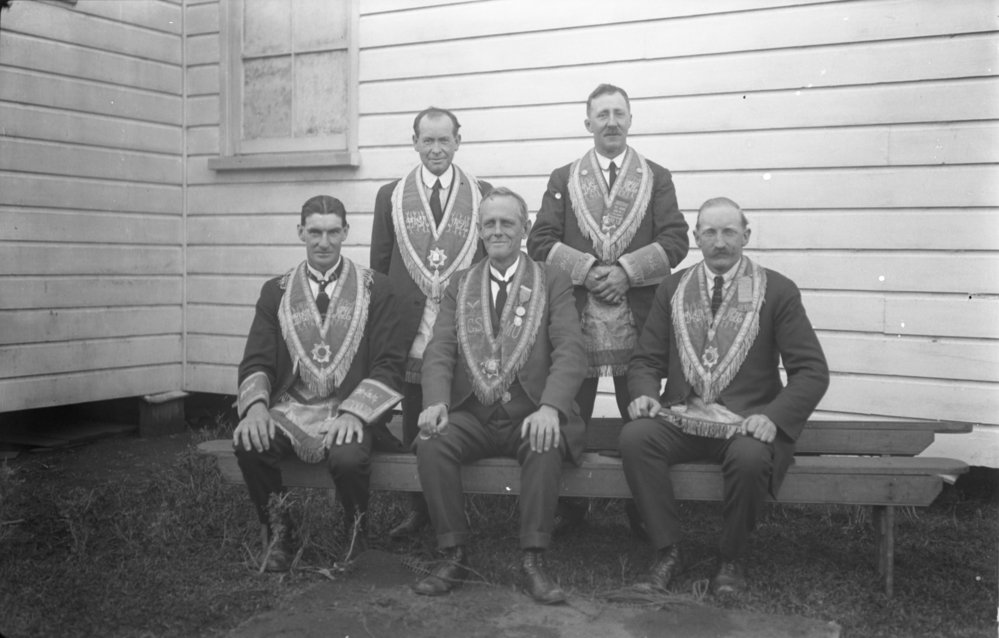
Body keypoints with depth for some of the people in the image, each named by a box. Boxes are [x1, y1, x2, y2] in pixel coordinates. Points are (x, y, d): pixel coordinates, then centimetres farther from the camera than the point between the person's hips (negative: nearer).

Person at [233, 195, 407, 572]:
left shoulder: (375, 289, 7)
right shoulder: (276, 291, 14)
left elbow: (388, 365, -2)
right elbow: (255, 362, 7)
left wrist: (353, 413, -18)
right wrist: (256, 406, -15)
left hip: (349, 411, -2)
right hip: (290, 409, 2)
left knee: (349, 458, -33)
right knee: (248, 445, -28)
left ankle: (353, 543, 0)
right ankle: (279, 537, -1)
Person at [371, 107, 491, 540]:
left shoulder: (481, 194, 7)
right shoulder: (391, 196, 10)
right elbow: (379, 265, 11)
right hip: (410, 326, 1)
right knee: (414, 427, 6)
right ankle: (417, 510, 18)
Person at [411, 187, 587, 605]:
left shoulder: (552, 283, 7)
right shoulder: (459, 286, 15)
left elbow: (570, 351, -6)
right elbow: (439, 351, 4)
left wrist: (550, 407, -25)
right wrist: (436, 401, -18)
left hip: (529, 415, -2)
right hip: (470, 415, 2)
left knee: (547, 446, -33)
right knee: (431, 443, -26)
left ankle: (533, 561, -21)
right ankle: (454, 555, -13)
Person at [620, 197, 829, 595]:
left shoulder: (778, 292, 3)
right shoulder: (672, 290, 13)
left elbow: (812, 371, -2)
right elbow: (645, 360, 12)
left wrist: (774, 416, -19)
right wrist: (645, 394, -11)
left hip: (746, 423, -2)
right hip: (681, 417, 3)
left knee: (750, 458, -35)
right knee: (634, 438, -27)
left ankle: (732, 560, -8)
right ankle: (667, 550, -11)